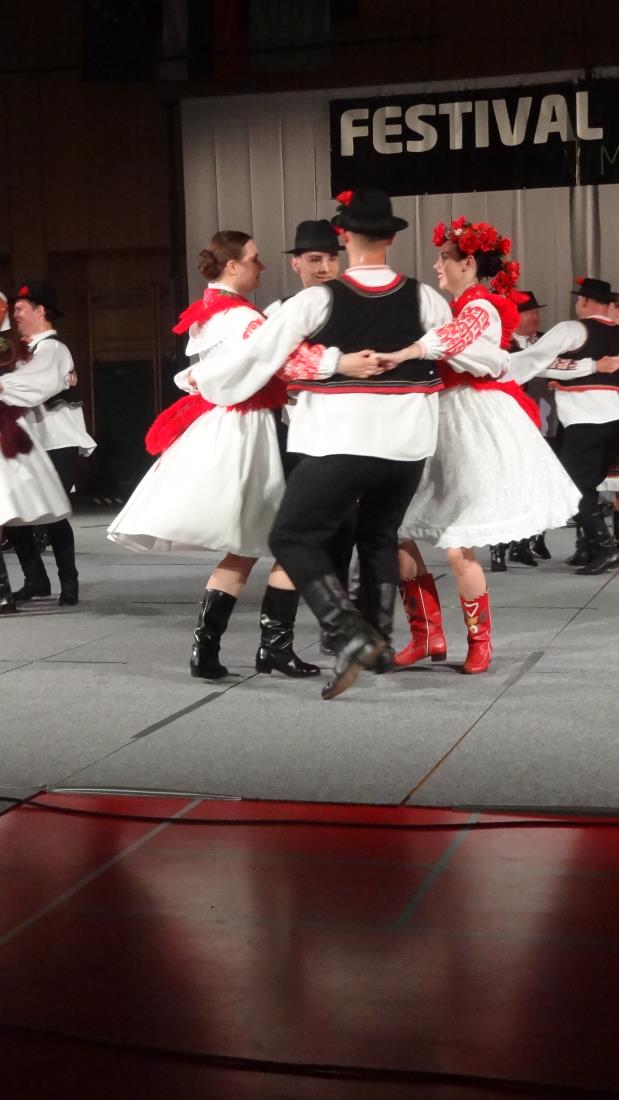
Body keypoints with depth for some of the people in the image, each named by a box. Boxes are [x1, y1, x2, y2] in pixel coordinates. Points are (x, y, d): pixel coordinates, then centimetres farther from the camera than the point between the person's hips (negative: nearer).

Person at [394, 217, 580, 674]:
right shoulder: (462, 309, 17)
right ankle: (428, 635, 11)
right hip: (443, 427, 9)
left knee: (457, 547, -9)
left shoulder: (481, 308, -11)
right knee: (395, 531, 2)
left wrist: (400, 355, -44)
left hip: (478, 430, -9)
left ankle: (480, 642, 11)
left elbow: (457, 337, -33)